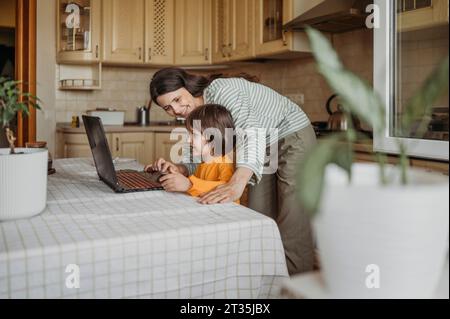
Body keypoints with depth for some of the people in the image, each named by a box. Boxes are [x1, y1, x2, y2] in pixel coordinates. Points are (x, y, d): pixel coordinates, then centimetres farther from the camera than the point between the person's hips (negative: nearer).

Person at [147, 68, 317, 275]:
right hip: (265, 149, 8)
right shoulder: (198, 113, 0)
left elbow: (252, 132, -40)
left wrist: (236, 184, -54)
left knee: (292, 228, -11)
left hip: (293, 139, -8)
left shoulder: (221, 89, -26)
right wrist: (178, 169, -17)